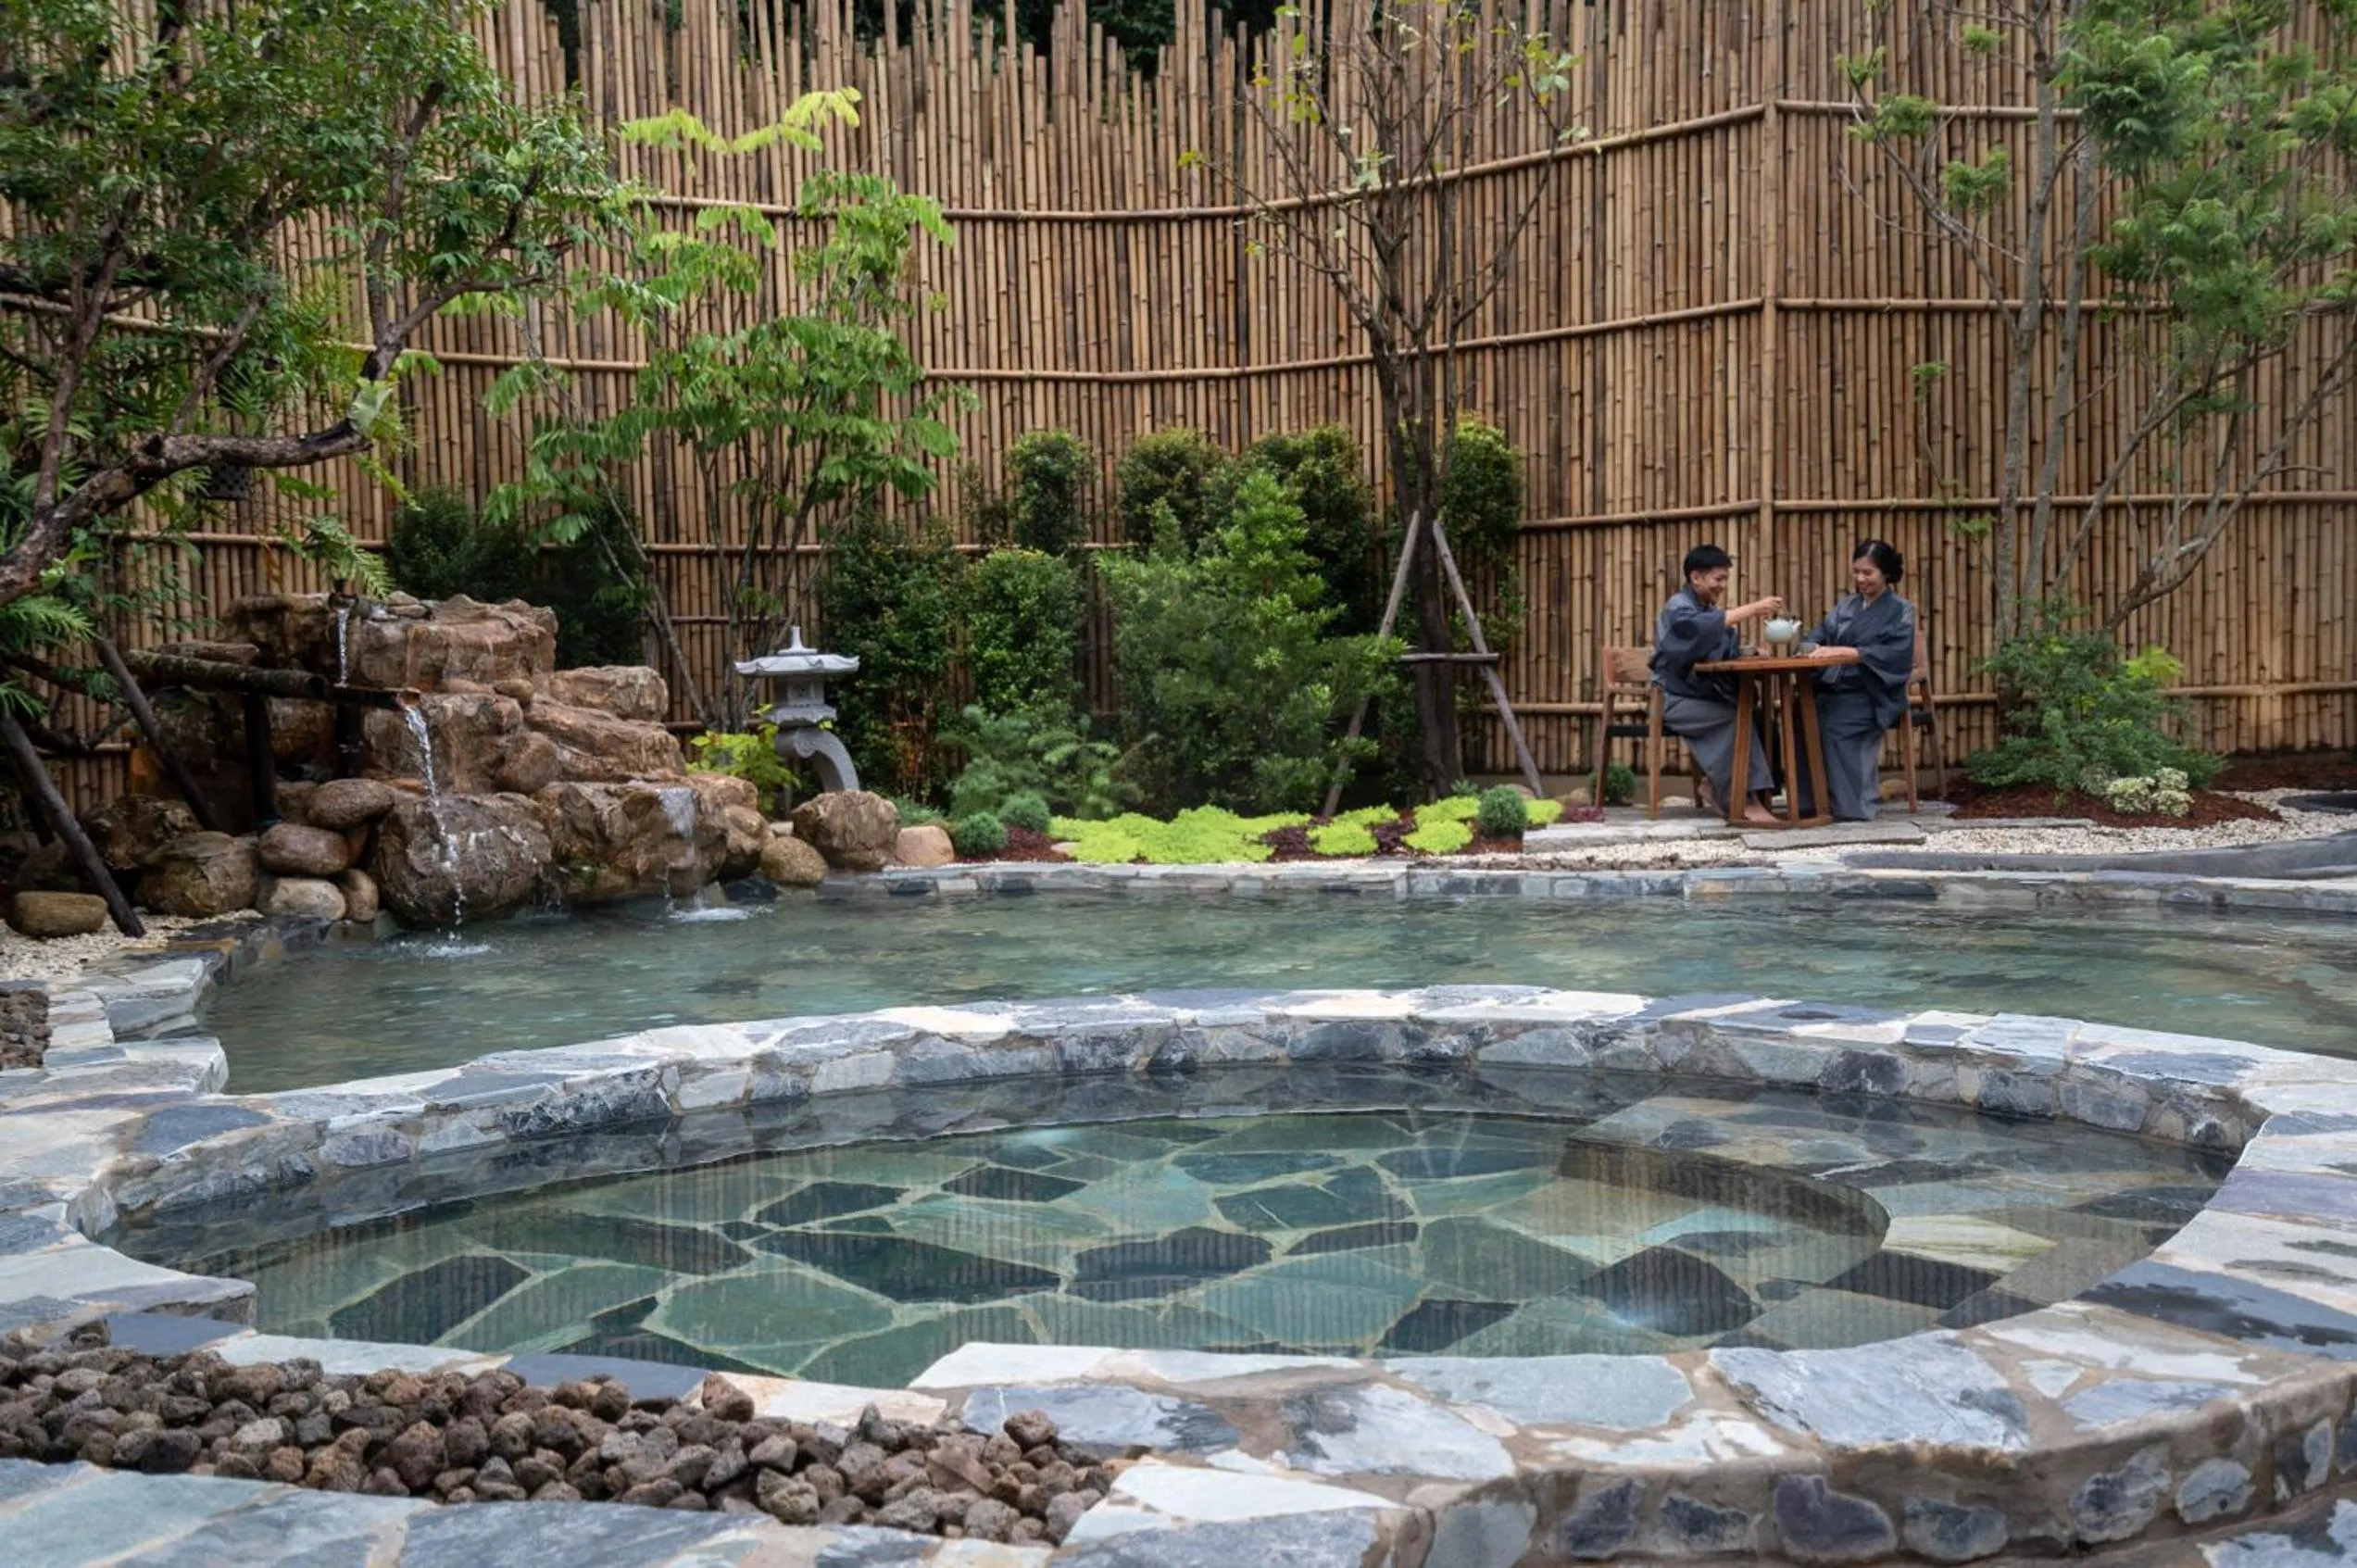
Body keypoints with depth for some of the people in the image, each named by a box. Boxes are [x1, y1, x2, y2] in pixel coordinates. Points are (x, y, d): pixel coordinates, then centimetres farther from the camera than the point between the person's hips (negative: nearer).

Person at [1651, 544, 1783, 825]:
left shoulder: (1710, 610, 18)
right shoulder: (1678, 608, -8)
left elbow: (1729, 654, 11)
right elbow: (1700, 626, -32)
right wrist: (1753, 609, -34)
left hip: (1704, 696, 7)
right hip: (1675, 700, -7)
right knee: (1735, 719, -28)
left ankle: (1758, 796, -23)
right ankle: (1748, 800, -25)